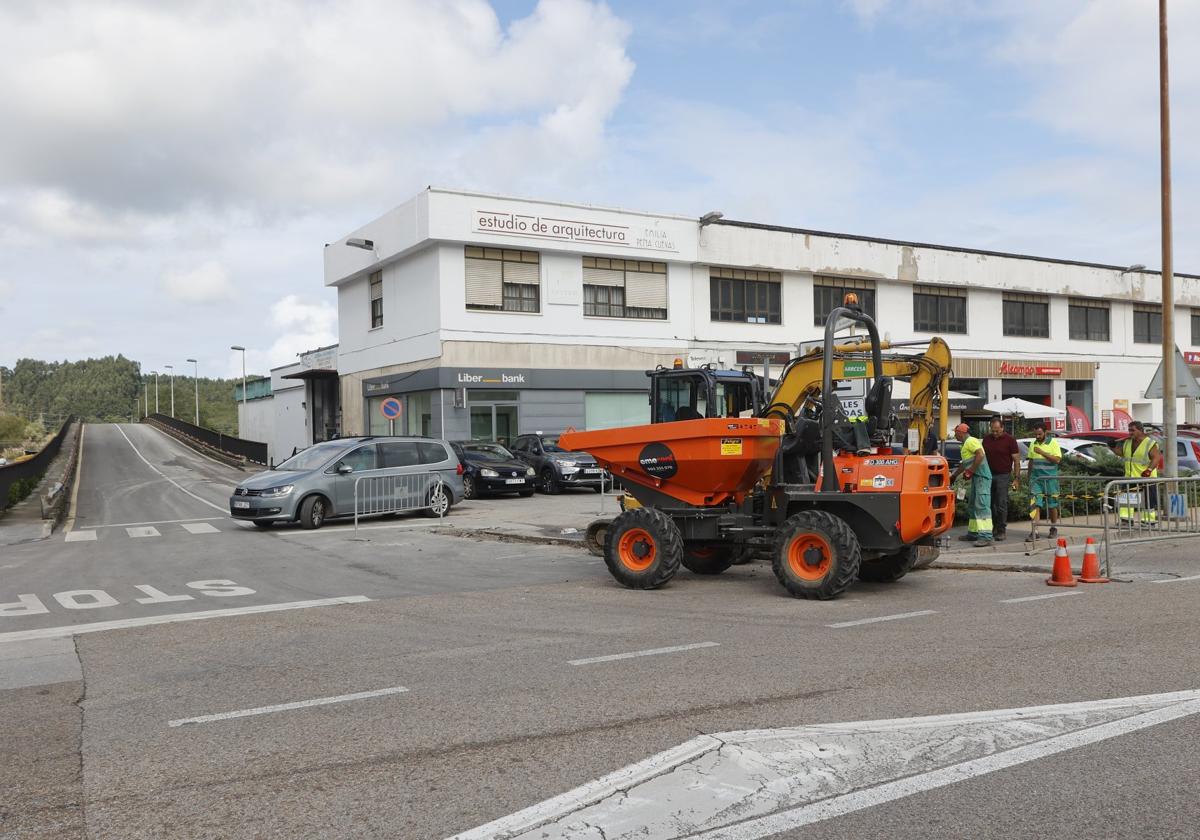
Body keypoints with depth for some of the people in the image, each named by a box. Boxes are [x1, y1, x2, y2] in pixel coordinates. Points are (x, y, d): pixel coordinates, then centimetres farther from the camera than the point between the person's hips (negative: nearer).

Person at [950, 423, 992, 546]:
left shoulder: (971, 441, -7)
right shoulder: (967, 444, 25)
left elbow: (980, 455, -24)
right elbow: (964, 464, 37)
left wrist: (970, 471, -19)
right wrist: (954, 476, 43)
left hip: (982, 476, -11)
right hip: (976, 477, 11)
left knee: (982, 506, -16)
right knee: (972, 507, 15)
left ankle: (986, 537, -23)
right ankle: (973, 533, 21)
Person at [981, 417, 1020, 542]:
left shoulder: (1010, 440, -4)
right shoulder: (987, 439, 9)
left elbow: (1016, 460, -4)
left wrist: (1017, 478, -10)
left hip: (1003, 476, -4)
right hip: (989, 475, 4)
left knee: (1001, 504, -5)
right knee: (991, 504, 6)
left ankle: (1001, 531, 0)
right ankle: (994, 528, 16)